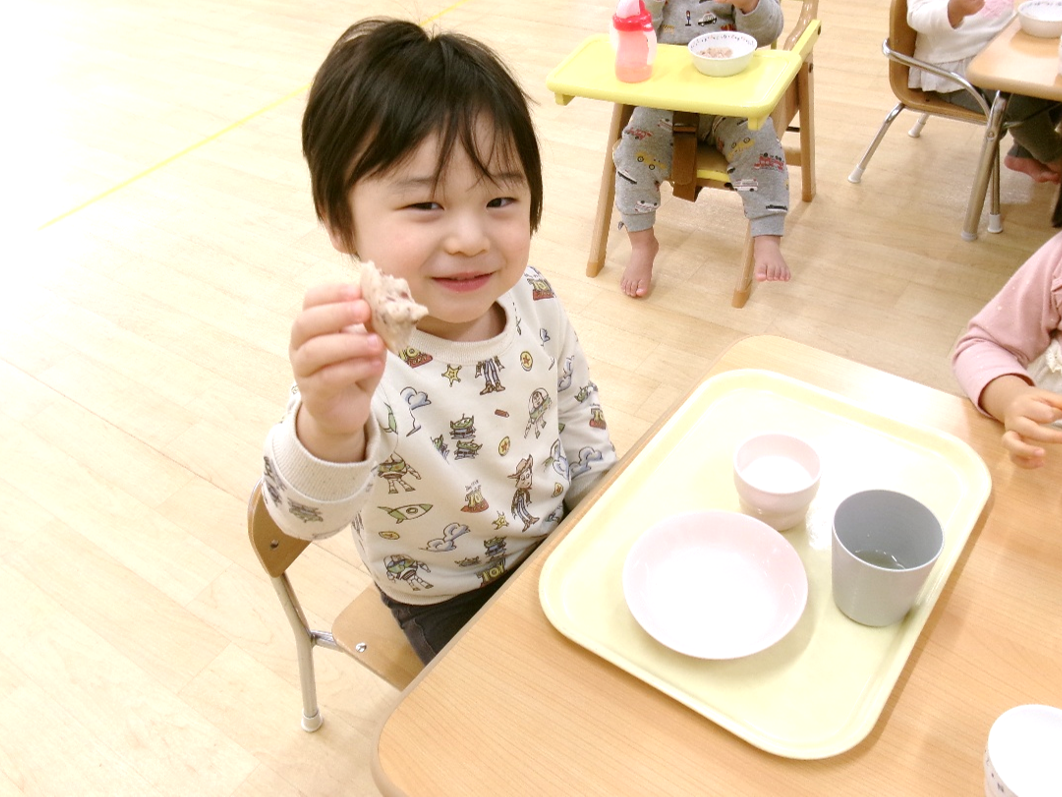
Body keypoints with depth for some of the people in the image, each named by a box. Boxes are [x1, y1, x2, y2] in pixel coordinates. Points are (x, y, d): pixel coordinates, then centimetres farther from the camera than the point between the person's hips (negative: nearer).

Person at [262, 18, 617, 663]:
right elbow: (306, 514, -49)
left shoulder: (534, 298, -16)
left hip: (558, 536, 5)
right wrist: (329, 426, -70)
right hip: (454, 602, -4)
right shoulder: (356, 365, -34)